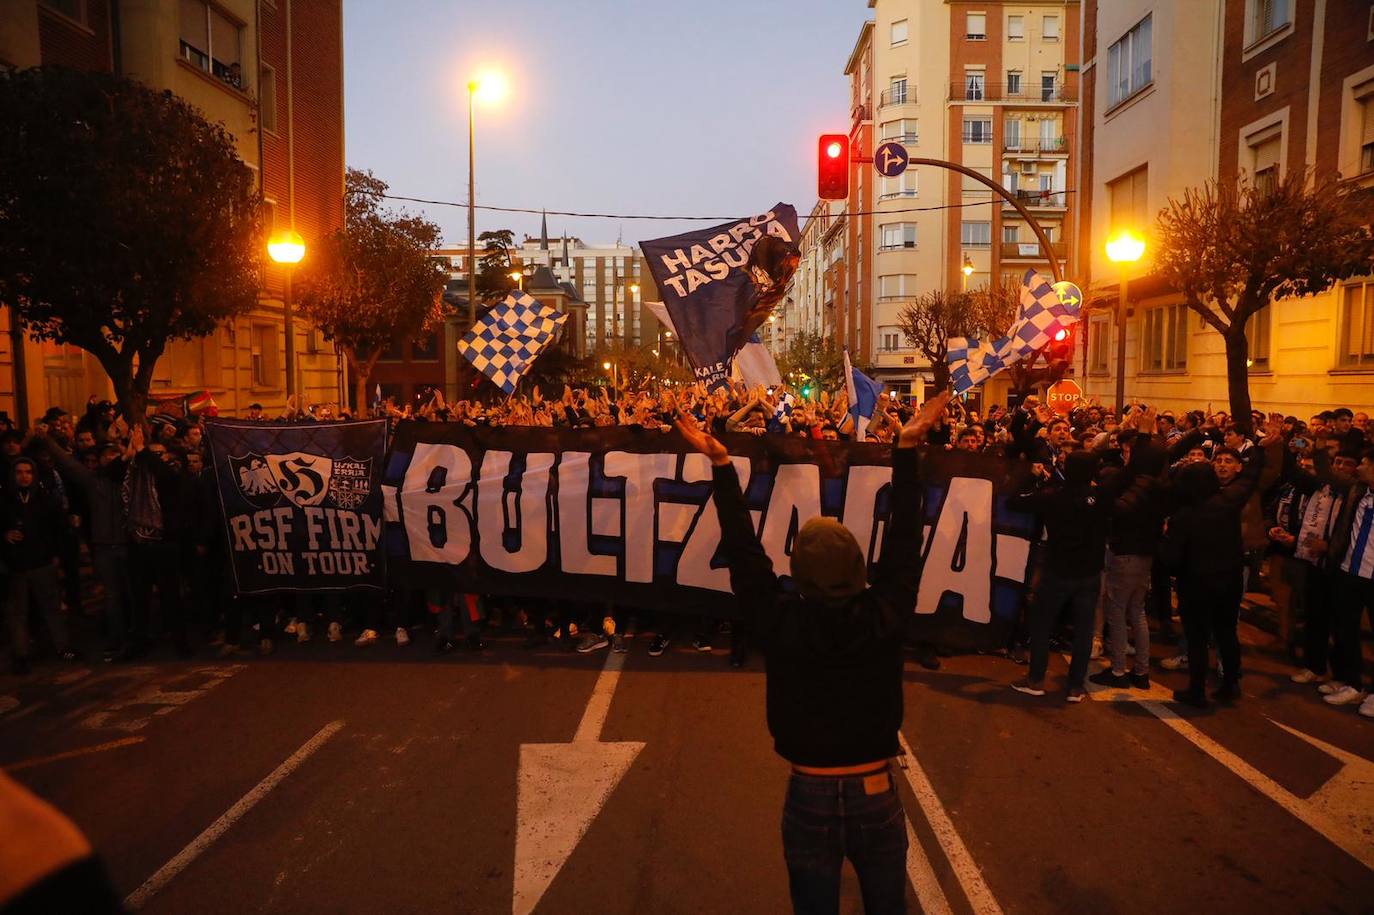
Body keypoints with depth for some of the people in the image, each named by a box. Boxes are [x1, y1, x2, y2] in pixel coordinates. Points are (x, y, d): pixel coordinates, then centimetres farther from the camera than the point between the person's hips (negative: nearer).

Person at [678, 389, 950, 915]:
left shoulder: (780, 625, -20)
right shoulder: (885, 617, -18)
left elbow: (742, 550, -13)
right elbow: (904, 538, -10)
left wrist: (721, 465, -8)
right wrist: (907, 449, -5)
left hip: (809, 798, -1)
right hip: (876, 797, 1)